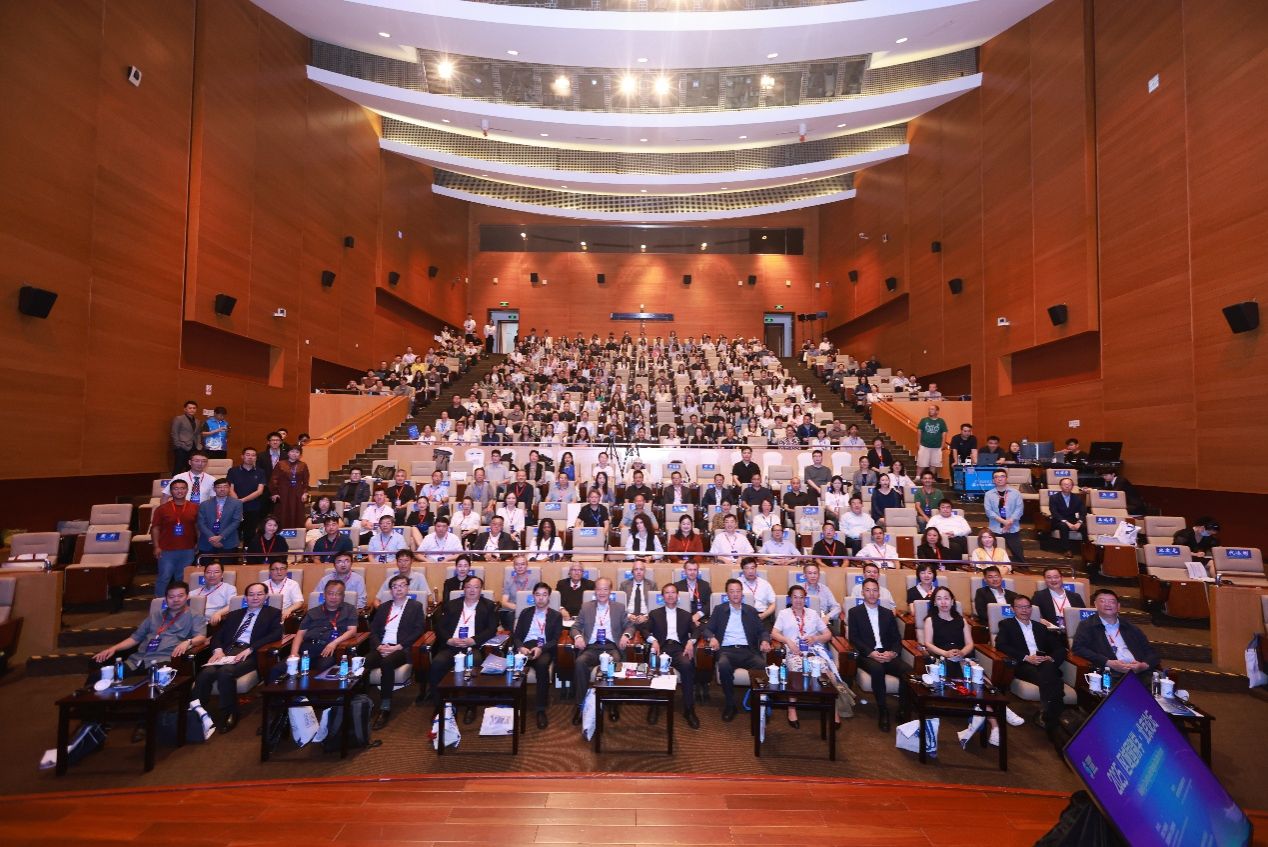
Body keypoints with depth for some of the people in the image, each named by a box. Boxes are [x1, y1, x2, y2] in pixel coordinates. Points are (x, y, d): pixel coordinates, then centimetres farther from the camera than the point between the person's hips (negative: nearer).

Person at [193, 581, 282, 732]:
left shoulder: (273, 613, 11)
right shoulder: (233, 614, 27)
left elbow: (276, 634, -5)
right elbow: (217, 635, 19)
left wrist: (250, 649, -15)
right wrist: (218, 649, -4)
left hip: (250, 653, -4)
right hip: (227, 651, 4)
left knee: (225, 672, -32)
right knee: (206, 673, -27)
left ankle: (229, 715, -15)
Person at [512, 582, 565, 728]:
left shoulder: (556, 615, 12)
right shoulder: (525, 612, 19)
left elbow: (555, 640, 3)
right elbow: (516, 635, 11)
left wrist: (541, 649, -17)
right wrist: (520, 647, -12)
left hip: (544, 649, -2)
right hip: (525, 647, 2)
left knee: (542, 665, -37)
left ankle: (541, 710, -27)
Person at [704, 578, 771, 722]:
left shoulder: (751, 611, 18)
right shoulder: (719, 609, 14)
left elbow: (762, 631, 16)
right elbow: (708, 629, 10)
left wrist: (765, 641, -7)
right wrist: (712, 638, -12)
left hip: (747, 650, 1)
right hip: (726, 650, -1)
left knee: (763, 665, -31)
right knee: (723, 666, -36)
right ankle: (730, 704, -14)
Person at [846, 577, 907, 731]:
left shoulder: (888, 613, 20)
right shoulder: (854, 612, 8)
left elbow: (897, 638, 13)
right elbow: (853, 638, -1)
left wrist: (892, 652, -9)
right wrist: (871, 653, -16)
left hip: (887, 655, 3)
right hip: (866, 656, -3)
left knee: (906, 671, -27)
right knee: (877, 669, -35)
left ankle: (903, 711, -10)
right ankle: (882, 711, -20)